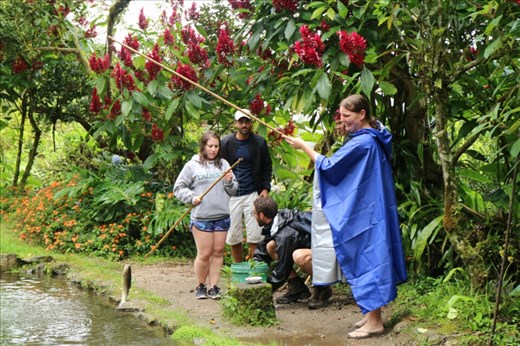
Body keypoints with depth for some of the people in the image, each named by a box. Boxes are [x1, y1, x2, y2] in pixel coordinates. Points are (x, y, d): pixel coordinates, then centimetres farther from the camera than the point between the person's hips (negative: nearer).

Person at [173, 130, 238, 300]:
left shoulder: (223, 164, 11)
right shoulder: (192, 165, 1)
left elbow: (233, 190, 14)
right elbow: (179, 188, 3)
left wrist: (229, 182, -6)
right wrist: (191, 197, -11)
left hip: (222, 216, 4)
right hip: (201, 217, -4)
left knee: (218, 252, 6)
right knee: (204, 254, -2)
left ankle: (213, 287, 13)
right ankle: (200, 286, 15)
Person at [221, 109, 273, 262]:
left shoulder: (259, 143, 3)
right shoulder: (225, 142, 2)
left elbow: (267, 167, 11)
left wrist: (265, 188, -1)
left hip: (252, 194, -1)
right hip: (231, 195, 1)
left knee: (255, 235, -5)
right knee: (233, 235, 5)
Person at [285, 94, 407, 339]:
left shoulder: (362, 142, -19)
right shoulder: (375, 138, 11)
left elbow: (329, 166, -12)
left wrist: (303, 146, -4)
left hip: (365, 214, -10)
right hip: (370, 210, 10)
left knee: (367, 261, -5)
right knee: (369, 260, 14)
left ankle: (374, 321, -1)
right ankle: (372, 314, 21)